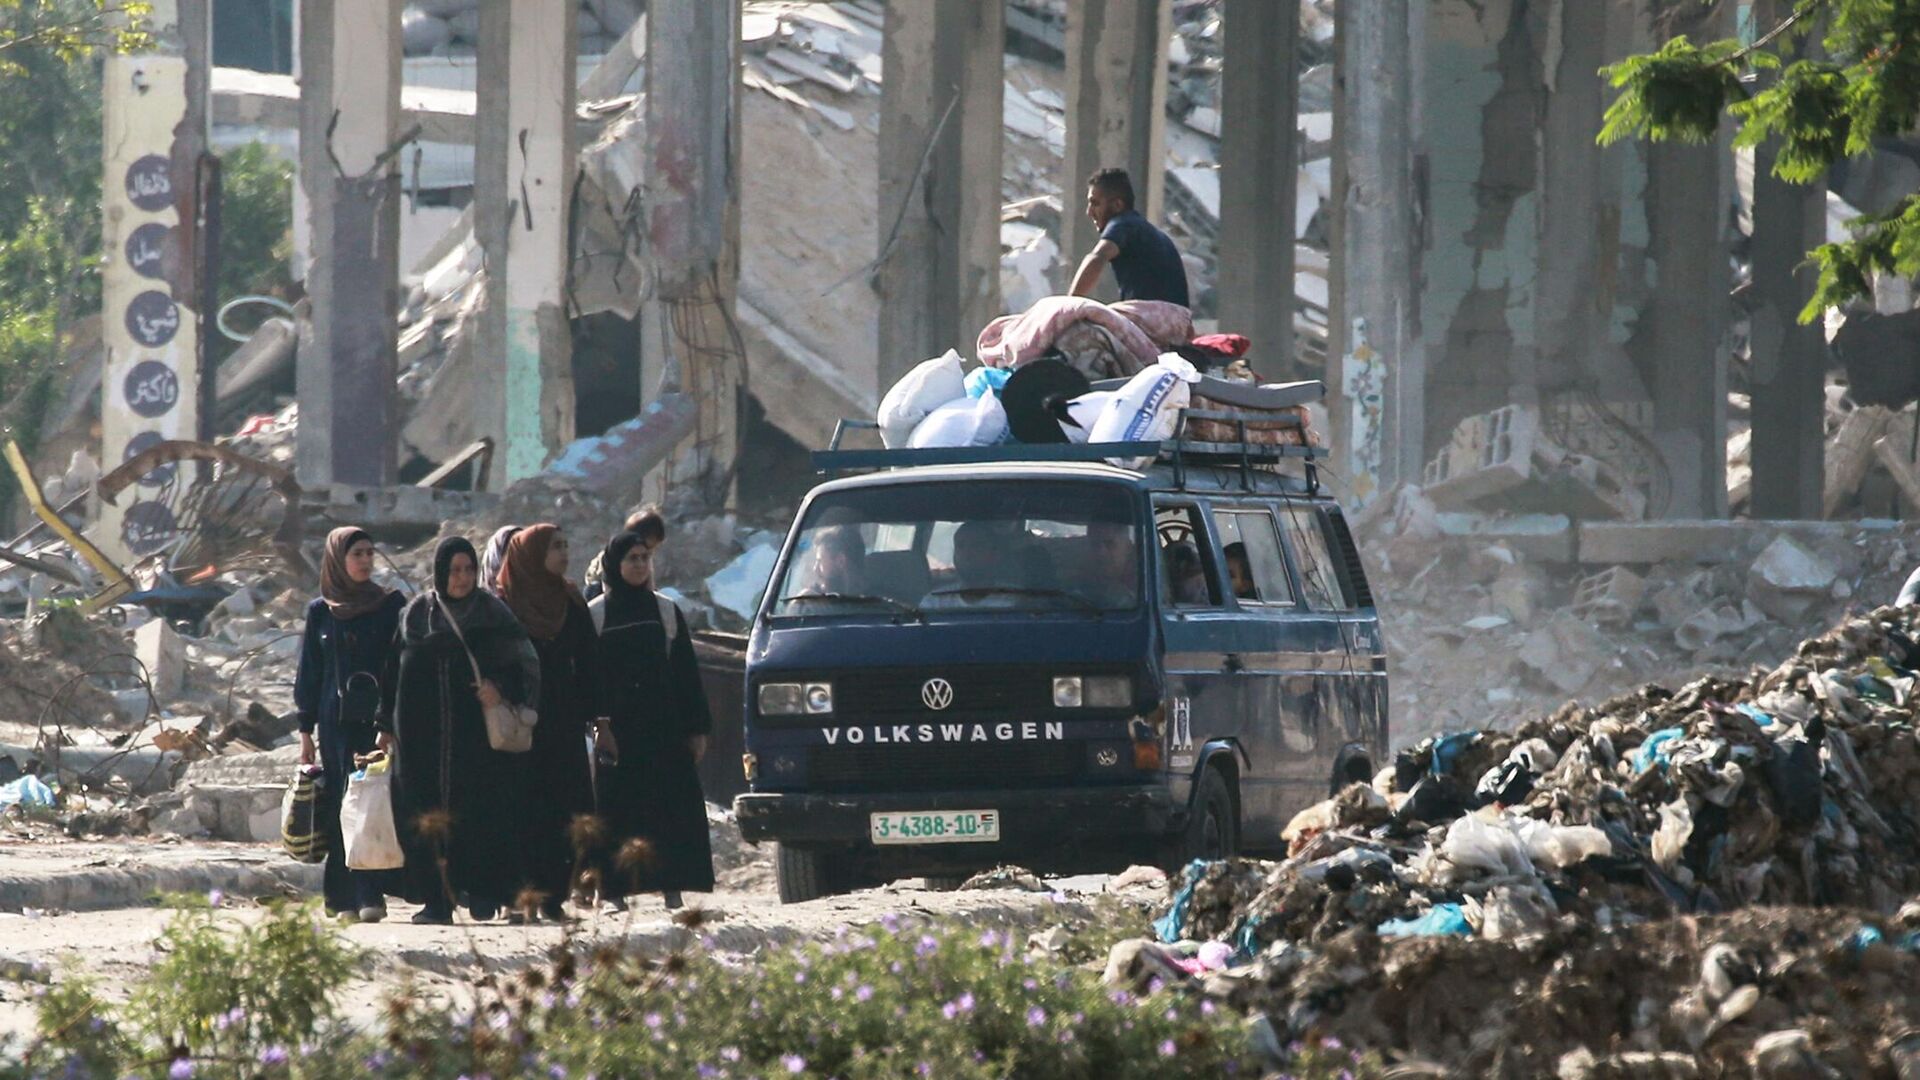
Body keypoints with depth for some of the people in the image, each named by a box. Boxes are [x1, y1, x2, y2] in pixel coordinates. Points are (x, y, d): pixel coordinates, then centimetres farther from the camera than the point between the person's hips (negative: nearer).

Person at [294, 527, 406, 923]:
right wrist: (306, 731, 7)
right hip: (336, 723, 2)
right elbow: (309, 675, 12)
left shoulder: (391, 606, 5)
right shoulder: (320, 612, 10)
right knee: (340, 808, -1)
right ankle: (345, 899, 0)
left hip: (378, 721, -2)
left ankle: (369, 895, -14)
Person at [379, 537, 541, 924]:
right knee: (429, 815, -2)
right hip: (423, 730, 2)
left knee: (480, 809, -9)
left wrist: (502, 687, -18)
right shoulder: (415, 615, 9)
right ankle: (436, 898, 0)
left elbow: (525, 662, 0)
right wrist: (388, 725, 5)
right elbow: (394, 672, 11)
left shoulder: (491, 612, 5)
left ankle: (482, 892, -4)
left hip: (477, 729, -2)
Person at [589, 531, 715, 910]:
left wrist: (697, 727, 6)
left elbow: (687, 673, 12)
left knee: (672, 805, -4)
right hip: (618, 728, -2)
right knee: (617, 809, -6)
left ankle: (672, 887, -2)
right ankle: (613, 889, -5)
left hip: (664, 726, 2)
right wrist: (599, 722, -14)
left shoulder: (665, 612, 13)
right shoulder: (596, 615, 5)